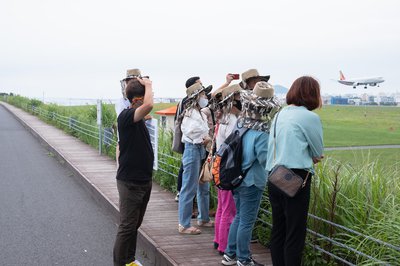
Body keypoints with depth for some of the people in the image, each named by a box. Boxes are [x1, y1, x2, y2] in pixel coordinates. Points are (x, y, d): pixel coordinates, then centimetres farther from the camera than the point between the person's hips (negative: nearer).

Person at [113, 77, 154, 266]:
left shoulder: (138, 119, 7)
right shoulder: (126, 116, -21)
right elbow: (148, 105, -36)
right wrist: (147, 85, -24)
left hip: (144, 180, 9)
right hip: (130, 182, -9)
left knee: (135, 224, 19)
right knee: (127, 226, -1)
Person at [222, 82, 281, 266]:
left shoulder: (240, 123, 0)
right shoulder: (261, 133, -22)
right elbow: (266, 159, -22)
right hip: (252, 182, -7)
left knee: (239, 216, 20)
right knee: (247, 222, 4)